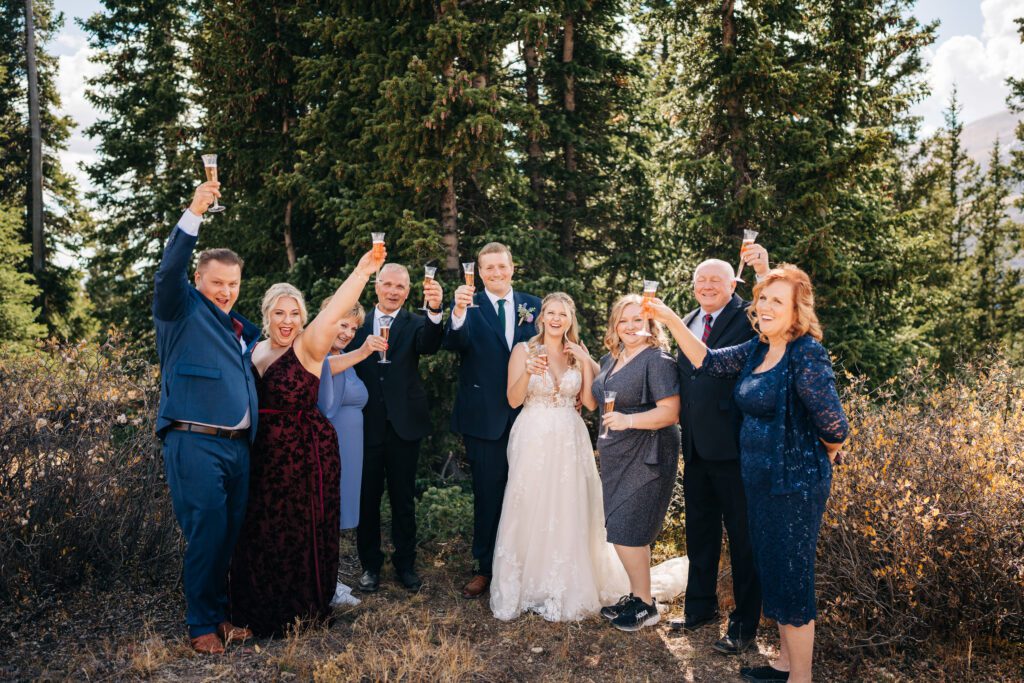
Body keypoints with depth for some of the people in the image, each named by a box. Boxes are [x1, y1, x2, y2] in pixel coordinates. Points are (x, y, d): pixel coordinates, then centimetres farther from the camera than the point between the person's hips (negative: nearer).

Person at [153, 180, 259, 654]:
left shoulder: (242, 330, 18)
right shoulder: (182, 311, 0)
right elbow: (169, 271, -18)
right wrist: (193, 214, -25)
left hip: (238, 444, 6)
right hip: (194, 442, -6)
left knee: (230, 534, 10)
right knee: (206, 534, -5)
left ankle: (219, 612, 25)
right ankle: (202, 625, 10)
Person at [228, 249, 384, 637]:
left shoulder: (308, 347, -10)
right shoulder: (256, 350, 9)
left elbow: (332, 315, -30)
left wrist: (362, 272, -40)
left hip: (306, 454, -6)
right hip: (263, 455, 6)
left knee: (299, 532, 5)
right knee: (260, 532, 13)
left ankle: (301, 608, 26)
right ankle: (264, 610, 33)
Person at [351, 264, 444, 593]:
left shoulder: (415, 324, 1)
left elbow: (430, 345, -23)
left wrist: (435, 310, -40)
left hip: (403, 426, 0)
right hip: (365, 426, 0)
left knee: (403, 499, 12)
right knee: (366, 498, 10)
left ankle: (405, 563, 28)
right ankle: (370, 564, 27)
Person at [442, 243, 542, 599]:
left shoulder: (533, 306, 5)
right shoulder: (471, 306, -3)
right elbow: (454, 343, -21)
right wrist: (458, 313, -42)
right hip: (485, 418, -2)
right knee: (488, 496, 9)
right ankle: (486, 567, 24)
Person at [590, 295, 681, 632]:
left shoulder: (658, 360, -14)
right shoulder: (610, 359, 11)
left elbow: (670, 412, -21)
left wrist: (628, 420, -29)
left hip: (645, 458, -8)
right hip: (616, 457, 8)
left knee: (626, 532, -4)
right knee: (624, 531, 14)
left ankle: (646, 605, 14)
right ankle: (635, 596, 29)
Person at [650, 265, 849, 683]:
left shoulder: (806, 356, -20)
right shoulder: (758, 350, 5)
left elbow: (834, 429, -22)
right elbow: (707, 361, 11)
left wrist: (814, 456, -1)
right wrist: (671, 320, 4)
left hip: (795, 486, -8)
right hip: (759, 480, 8)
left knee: (791, 580, 5)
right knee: (772, 573, 19)